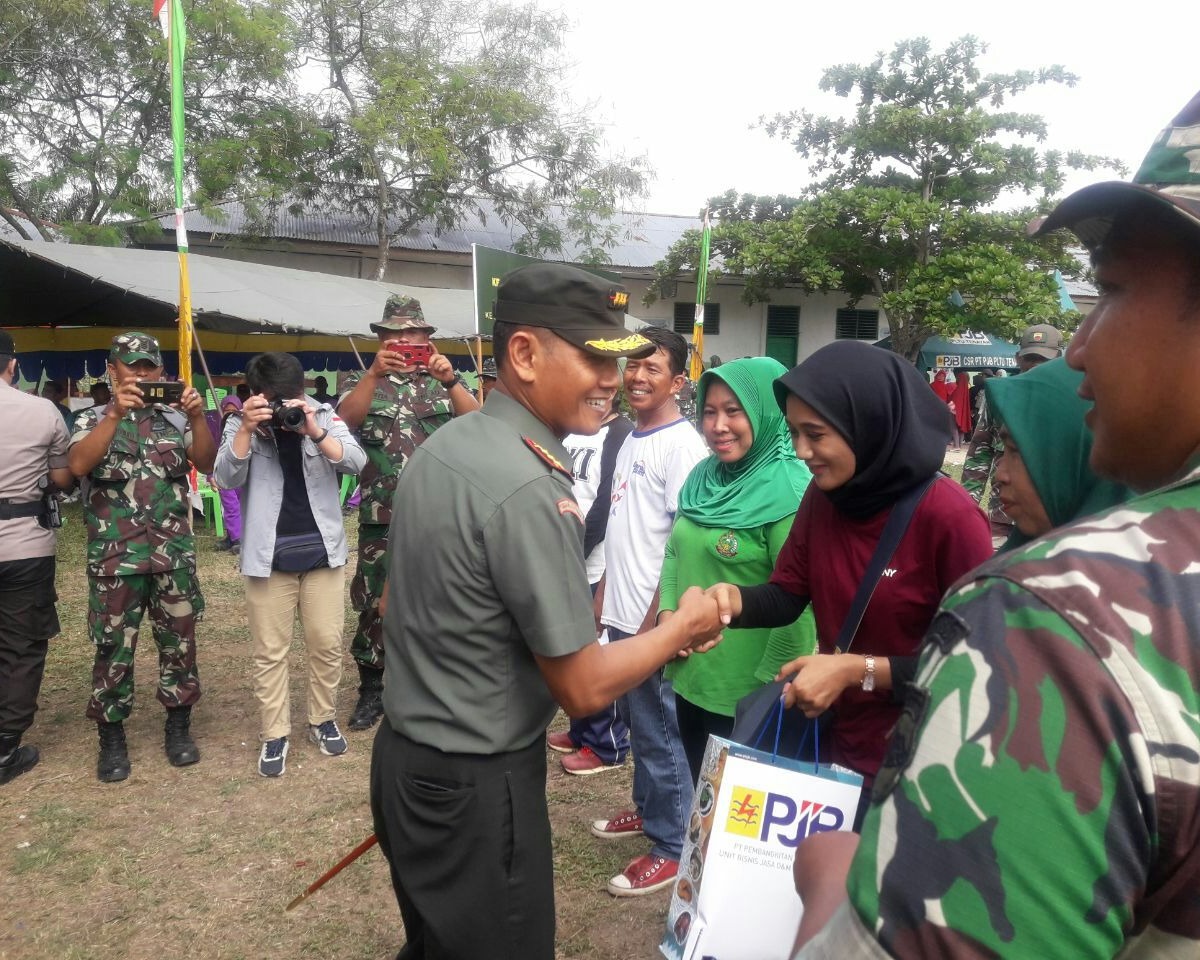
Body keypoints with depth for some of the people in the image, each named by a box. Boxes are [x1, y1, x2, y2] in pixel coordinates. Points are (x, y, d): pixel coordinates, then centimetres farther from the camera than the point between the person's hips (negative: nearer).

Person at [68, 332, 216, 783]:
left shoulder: (175, 418, 7)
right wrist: (116, 413, -25)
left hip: (174, 552, 2)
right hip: (115, 555, -1)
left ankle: (179, 725, 23)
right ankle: (111, 736, 21)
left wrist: (197, 417, -21)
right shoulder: (94, 418, 3)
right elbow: (77, 465, -16)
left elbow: (206, 463, -6)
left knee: (179, 639, 8)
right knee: (114, 645, 6)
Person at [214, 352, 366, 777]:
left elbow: (356, 461, -14)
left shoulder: (324, 416, -1)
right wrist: (247, 429, -25)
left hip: (322, 551, 1)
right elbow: (226, 478, -13)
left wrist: (315, 432, -27)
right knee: (269, 651, 5)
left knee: (327, 643, 8)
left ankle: (323, 720, 26)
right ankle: (274, 734, 17)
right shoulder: (241, 425, -1)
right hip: (269, 557, 0)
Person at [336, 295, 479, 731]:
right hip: (381, 517, 0)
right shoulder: (362, 381, 8)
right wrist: (374, 373, -23)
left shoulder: (445, 381, 9)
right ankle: (372, 688, 21)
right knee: (374, 603, 6)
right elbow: (344, 421, -12)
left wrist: (450, 380, -22)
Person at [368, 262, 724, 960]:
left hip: (405, 754, 8)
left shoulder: (442, 446, 1)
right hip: (475, 785, -8)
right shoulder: (528, 489, -27)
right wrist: (685, 626, -6)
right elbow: (583, 688, -21)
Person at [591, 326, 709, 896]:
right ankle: (647, 809, 39)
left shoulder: (683, 446, -16)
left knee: (659, 735, 4)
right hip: (620, 614, 9)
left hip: (653, 620, -8)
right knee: (636, 725, 21)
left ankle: (669, 848, 19)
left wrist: (655, 622, -20)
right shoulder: (631, 440, 11)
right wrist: (603, 595, 18)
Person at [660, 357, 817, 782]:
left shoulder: (786, 490, -18)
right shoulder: (703, 477, 3)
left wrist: (770, 684, -16)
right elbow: (674, 553, 13)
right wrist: (668, 614, -3)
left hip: (746, 693, -6)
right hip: (690, 676, 7)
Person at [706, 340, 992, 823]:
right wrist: (733, 599, -18)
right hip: (833, 745, 6)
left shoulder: (949, 517, -22)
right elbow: (787, 594, 3)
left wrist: (859, 669, -25)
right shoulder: (823, 495, -3)